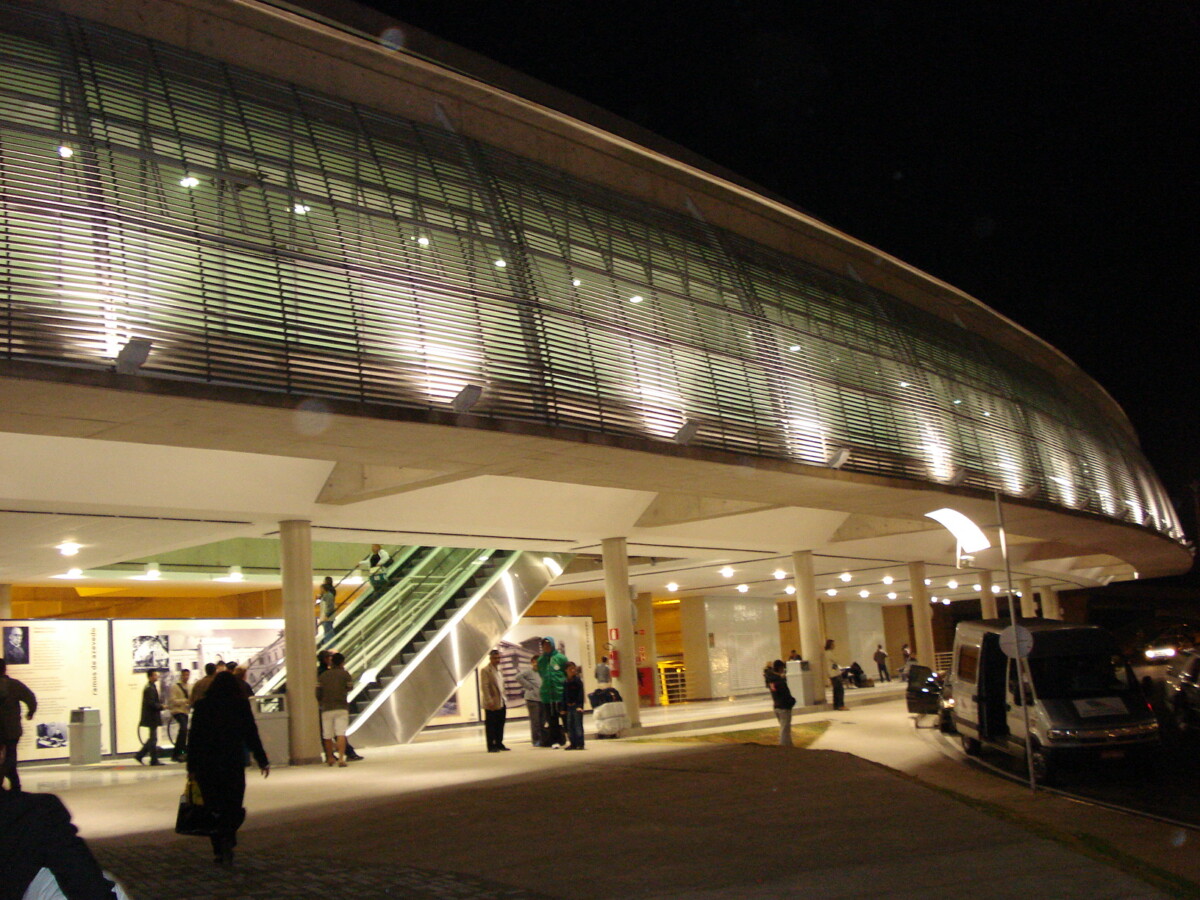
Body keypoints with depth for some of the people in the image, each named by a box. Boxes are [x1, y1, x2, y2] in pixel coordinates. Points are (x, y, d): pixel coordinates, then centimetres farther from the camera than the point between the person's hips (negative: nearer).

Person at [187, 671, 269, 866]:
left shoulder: (201, 706, 3)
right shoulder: (241, 705, -2)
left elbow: (193, 738, 3)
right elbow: (251, 735, 0)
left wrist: (192, 767, 9)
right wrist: (262, 761, 8)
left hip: (207, 765, 1)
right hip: (233, 763, -1)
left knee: (213, 806, 10)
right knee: (233, 806, 6)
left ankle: (218, 851, 9)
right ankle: (228, 838, -20)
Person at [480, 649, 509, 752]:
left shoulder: (499, 670, 18)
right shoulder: (486, 670, -8)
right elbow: (484, 687, -15)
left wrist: (504, 701, 16)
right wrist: (489, 701, -21)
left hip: (501, 703, 8)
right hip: (492, 704, -8)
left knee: (500, 725, 10)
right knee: (490, 725, -3)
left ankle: (499, 744, 17)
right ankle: (491, 746, 1)